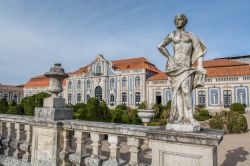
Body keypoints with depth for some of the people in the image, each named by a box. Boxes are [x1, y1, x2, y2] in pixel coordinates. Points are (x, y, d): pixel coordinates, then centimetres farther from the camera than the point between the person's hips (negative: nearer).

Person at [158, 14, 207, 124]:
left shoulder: (190, 35, 14)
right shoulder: (172, 35, 14)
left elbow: (198, 50, 9)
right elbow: (160, 46, 21)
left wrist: (200, 66, -3)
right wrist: (169, 57, 7)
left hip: (186, 66, 0)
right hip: (175, 65, 0)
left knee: (186, 90, -15)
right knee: (177, 90, -5)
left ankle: (189, 117, -14)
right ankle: (180, 116, -5)